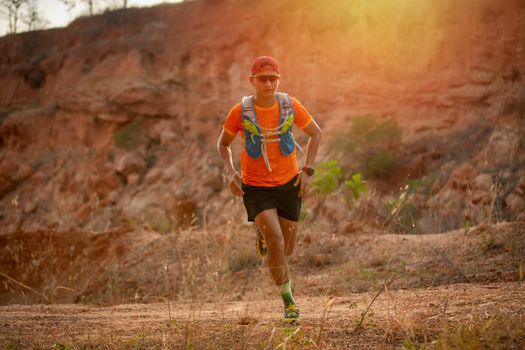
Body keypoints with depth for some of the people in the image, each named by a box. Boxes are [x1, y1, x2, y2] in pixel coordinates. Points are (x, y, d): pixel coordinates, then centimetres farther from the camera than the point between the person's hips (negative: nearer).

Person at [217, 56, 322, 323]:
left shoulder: (290, 106, -8)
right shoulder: (240, 111, -11)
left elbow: (316, 134, 7)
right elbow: (223, 143, 6)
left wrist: (307, 170, -3)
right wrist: (230, 172, -11)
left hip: (288, 183, 3)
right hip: (255, 187, -2)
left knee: (286, 249, 12)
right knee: (275, 240, -20)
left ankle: (264, 235, 49)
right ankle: (288, 301, -7)